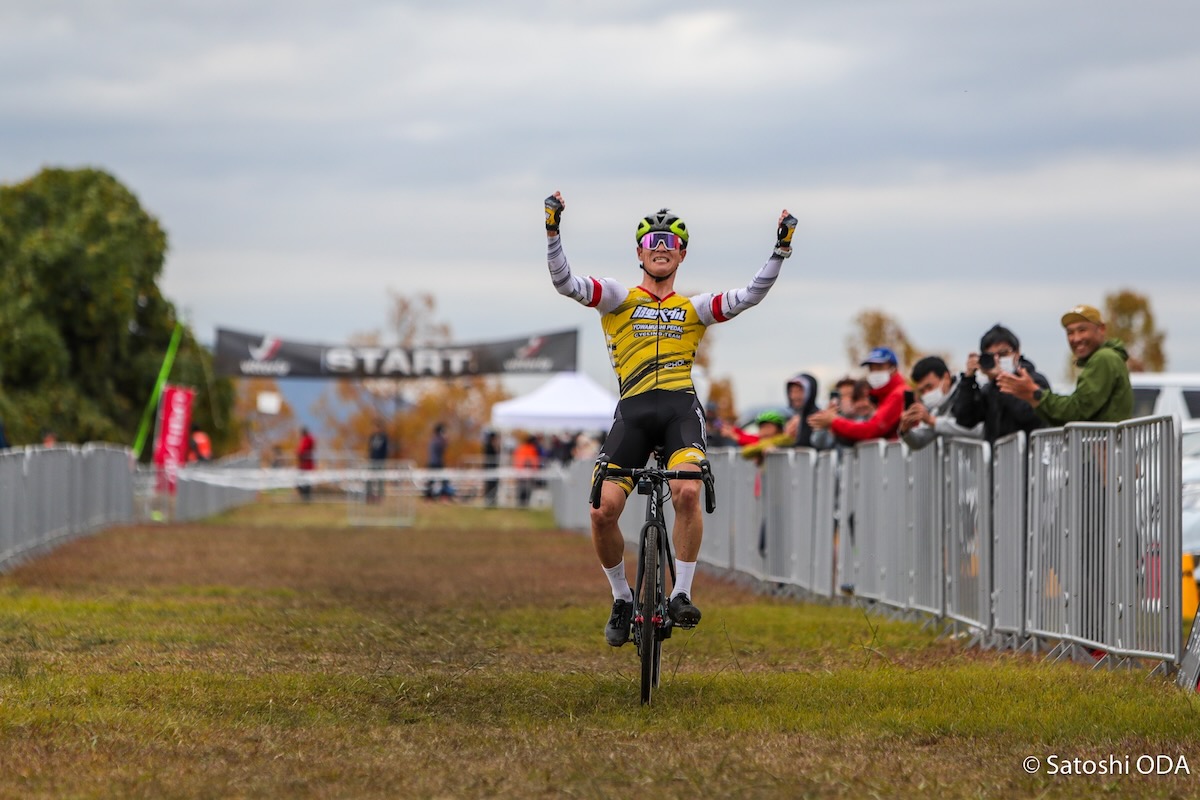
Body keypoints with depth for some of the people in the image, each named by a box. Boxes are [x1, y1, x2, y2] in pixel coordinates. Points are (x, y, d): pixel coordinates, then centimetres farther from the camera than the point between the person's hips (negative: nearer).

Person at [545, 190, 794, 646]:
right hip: (633, 410, 0)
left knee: (687, 492, -27)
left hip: (680, 407, 0)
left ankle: (681, 593, -15)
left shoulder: (695, 308, 20)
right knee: (602, 510, -13)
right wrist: (552, 232, -14)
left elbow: (749, 296, 9)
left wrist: (780, 250, 0)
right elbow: (565, 282, -1)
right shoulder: (619, 297, 13)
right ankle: (622, 598, 10)